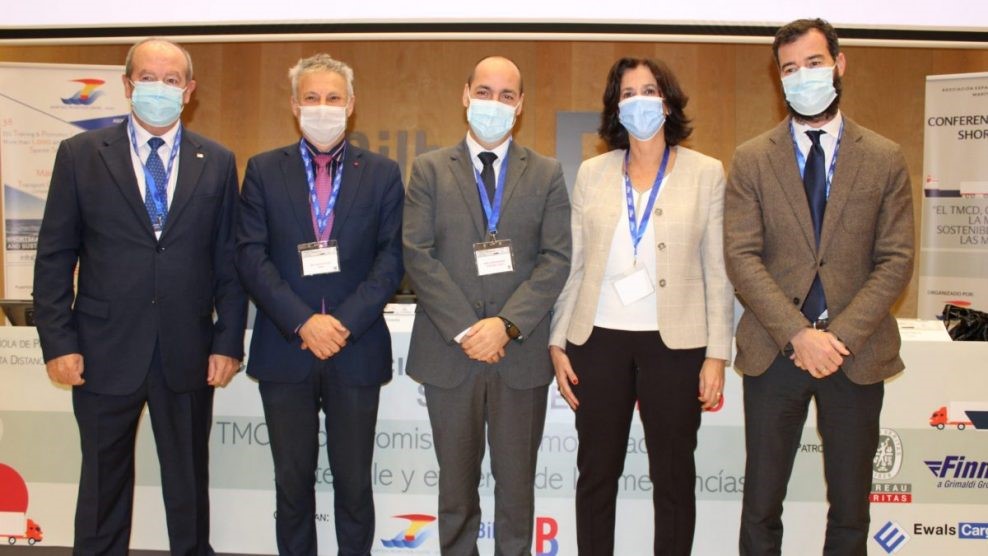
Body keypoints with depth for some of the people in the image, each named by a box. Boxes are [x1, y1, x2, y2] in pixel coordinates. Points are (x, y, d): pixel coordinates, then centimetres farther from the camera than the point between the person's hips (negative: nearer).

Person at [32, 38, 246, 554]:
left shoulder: (218, 162, 4)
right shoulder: (79, 154, 1)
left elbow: (230, 259, 3)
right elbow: (54, 256, 0)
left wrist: (228, 340, -2)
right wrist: (57, 342, -5)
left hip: (188, 354, 1)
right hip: (105, 352, 0)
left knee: (190, 480, 14)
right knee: (103, 482, 14)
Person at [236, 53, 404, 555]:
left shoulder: (382, 173, 4)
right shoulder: (263, 170, 5)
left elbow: (392, 258, -2)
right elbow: (251, 255, -3)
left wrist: (344, 322, -14)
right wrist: (303, 322, -14)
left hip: (356, 353, 0)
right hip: (285, 351, 1)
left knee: (354, 483, 9)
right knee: (292, 481, 12)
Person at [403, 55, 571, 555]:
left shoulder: (546, 174, 7)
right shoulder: (429, 169, 5)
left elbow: (556, 259, -2)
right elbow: (418, 255, -3)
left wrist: (507, 324, -14)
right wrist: (463, 330, -12)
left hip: (521, 352, 0)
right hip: (449, 351, 0)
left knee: (517, 482, 10)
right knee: (456, 482, 12)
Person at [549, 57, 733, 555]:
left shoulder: (706, 173, 2)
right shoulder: (592, 173, 6)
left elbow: (718, 272, 0)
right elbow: (572, 265, 6)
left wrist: (717, 354, -4)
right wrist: (558, 343, 2)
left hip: (674, 344, -1)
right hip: (599, 340, 2)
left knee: (673, 477, 9)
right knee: (596, 473, 10)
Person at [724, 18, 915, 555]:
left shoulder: (885, 159, 5)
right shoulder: (751, 159, 2)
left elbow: (895, 260, 0)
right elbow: (742, 257, -5)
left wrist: (840, 336, -12)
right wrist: (799, 335, -16)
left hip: (857, 351, 1)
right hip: (775, 350, 0)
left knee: (851, 507, 12)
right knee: (761, 505, 8)